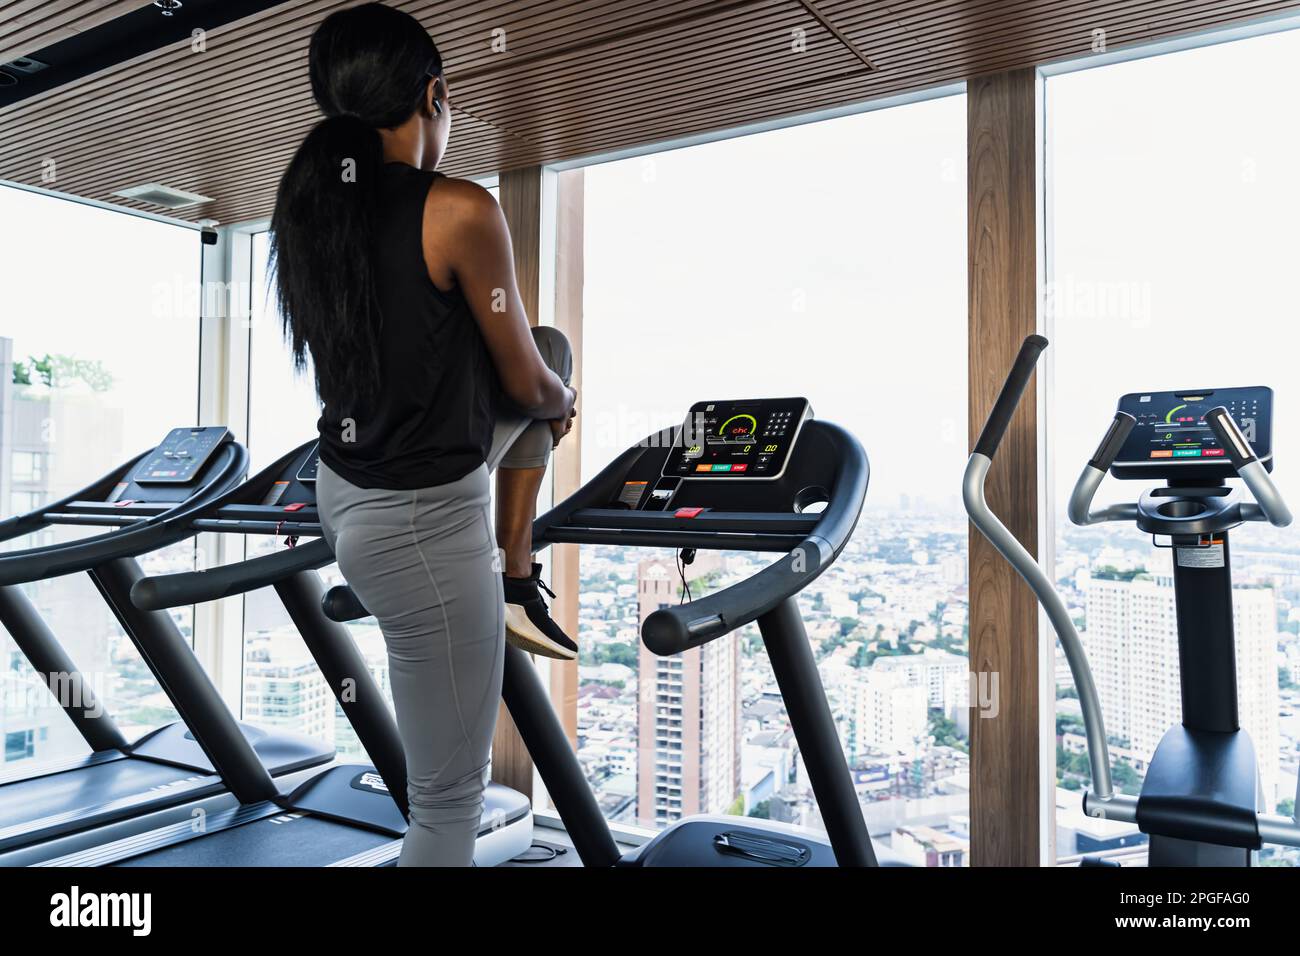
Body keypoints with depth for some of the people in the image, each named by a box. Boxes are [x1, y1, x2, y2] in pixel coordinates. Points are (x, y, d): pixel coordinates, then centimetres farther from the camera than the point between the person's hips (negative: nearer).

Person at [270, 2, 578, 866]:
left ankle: (518, 584, 23)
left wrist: (547, 383, 23)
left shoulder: (307, 209, 2)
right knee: (451, 796, 9)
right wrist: (563, 402, 14)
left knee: (556, 346, 22)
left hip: (344, 491, 8)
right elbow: (525, 383, -11)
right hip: (422, 526, -8)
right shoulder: (461, 211, -20)